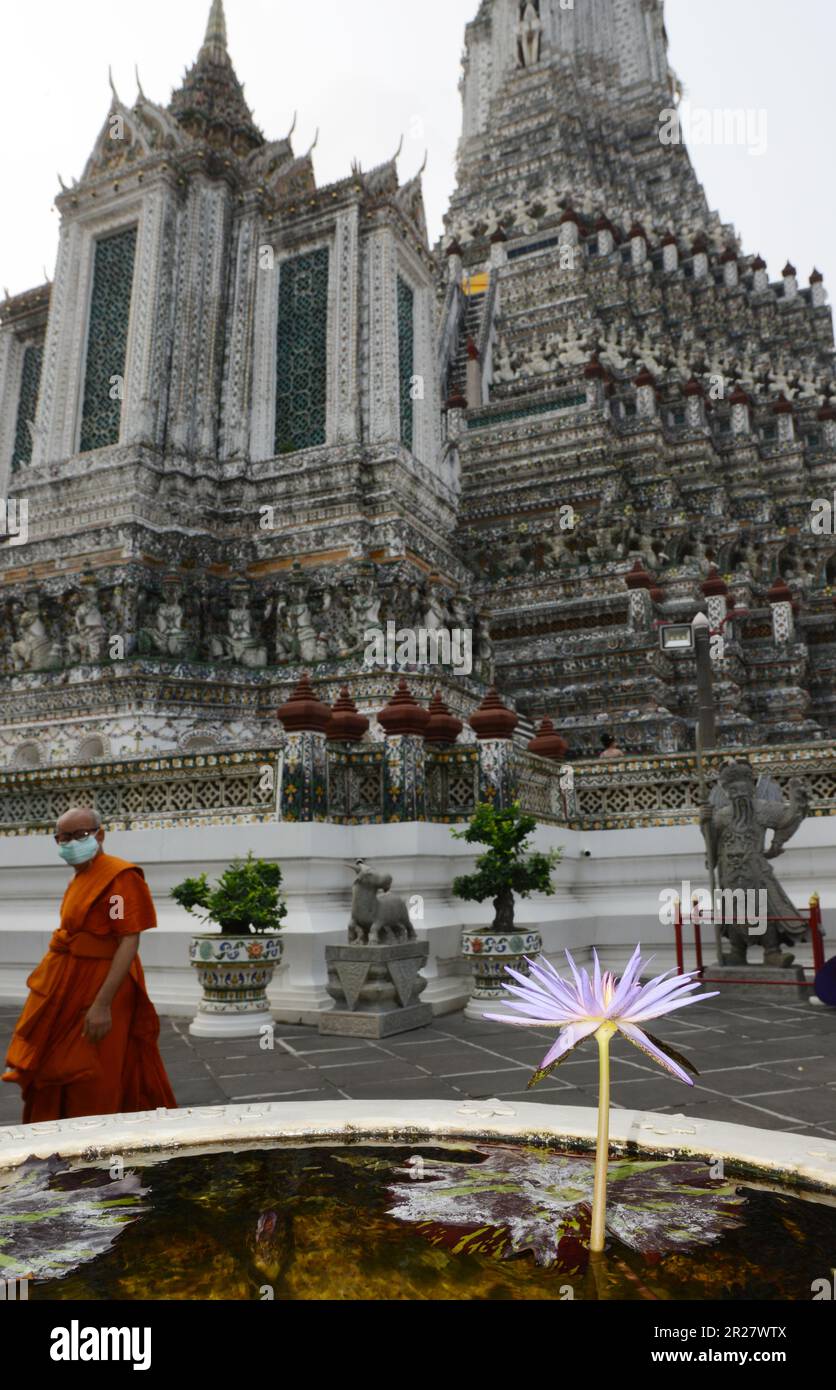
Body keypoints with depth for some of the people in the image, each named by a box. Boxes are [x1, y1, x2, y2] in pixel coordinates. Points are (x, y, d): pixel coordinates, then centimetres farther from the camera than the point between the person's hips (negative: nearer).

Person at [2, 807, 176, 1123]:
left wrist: (103, 1004, -27)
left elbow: (130, 943, -23)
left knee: (93, 1087, 2)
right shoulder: (79, 877, 9)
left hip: (96, 989, -9)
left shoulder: (120, 877, -19)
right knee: (50, 1070, 20)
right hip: (66, 989, 9)